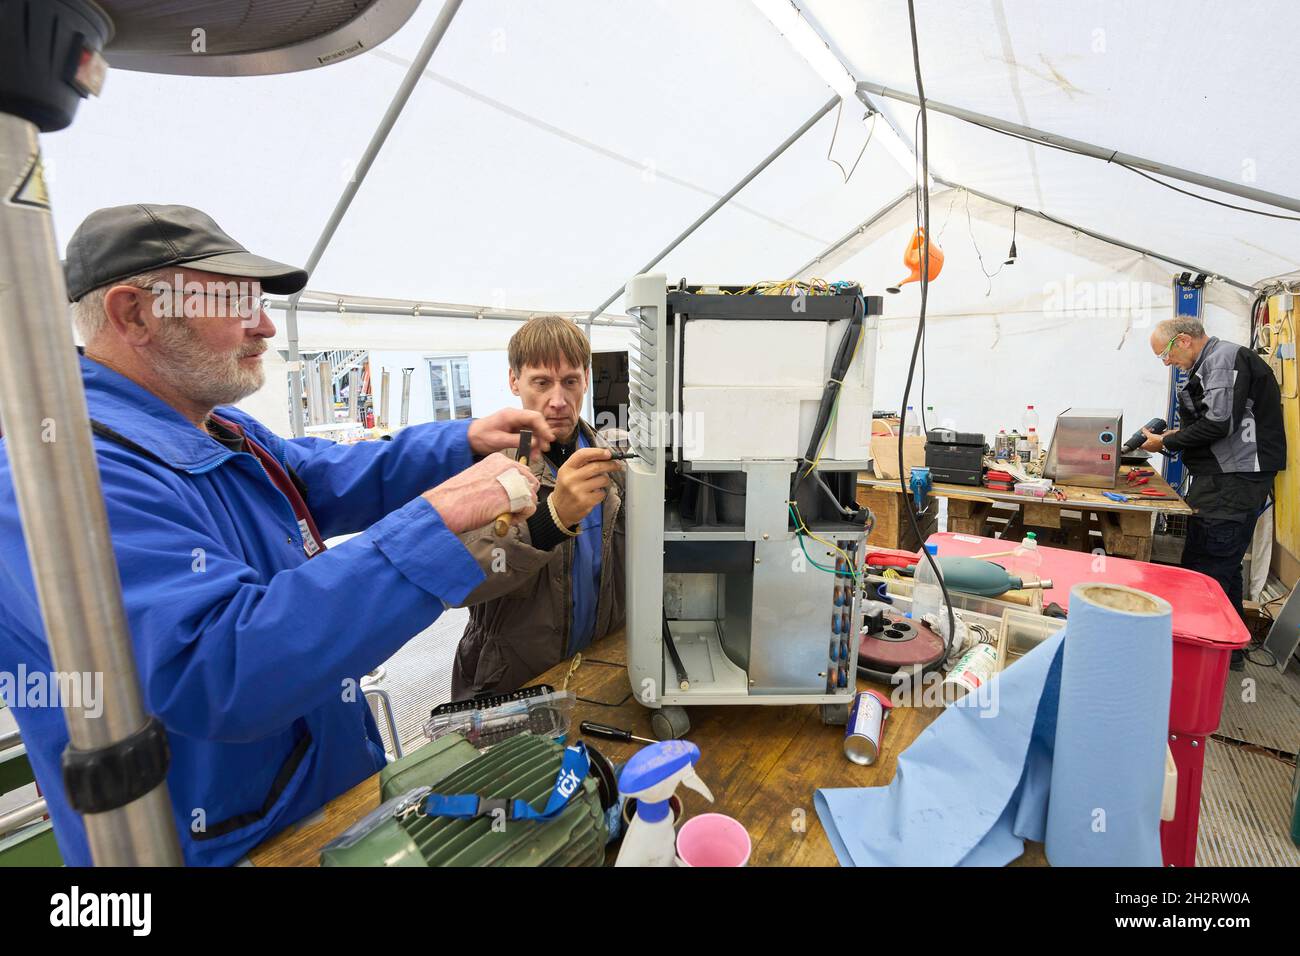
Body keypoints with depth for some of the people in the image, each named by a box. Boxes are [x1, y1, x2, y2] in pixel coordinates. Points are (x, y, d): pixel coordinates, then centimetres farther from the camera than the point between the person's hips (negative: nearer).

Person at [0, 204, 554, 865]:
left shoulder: (223, 433, 3)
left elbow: (330, 479, 11)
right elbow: (218, 674, -39)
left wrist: (463, 443, -6)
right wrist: (438, 520, -40)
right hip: (223, 843, -8)